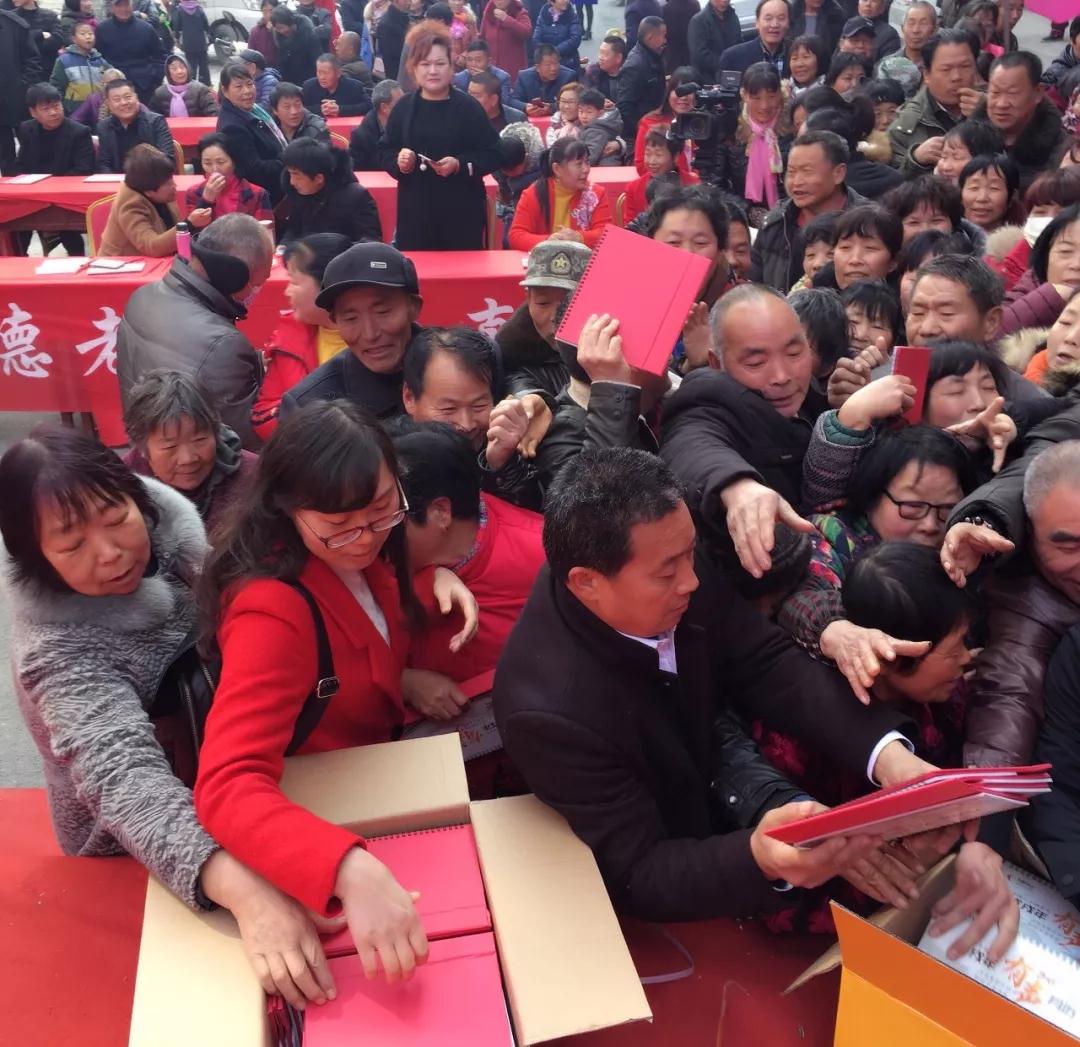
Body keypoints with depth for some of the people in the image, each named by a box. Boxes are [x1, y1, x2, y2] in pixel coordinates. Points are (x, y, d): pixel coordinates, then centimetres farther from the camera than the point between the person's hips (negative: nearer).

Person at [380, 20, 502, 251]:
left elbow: (493, 155, -3)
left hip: (461, 210, -2)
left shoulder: (468, 107, -2)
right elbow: (384, 152, 11)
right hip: (415, 210, 2)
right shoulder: (403, 107, 6)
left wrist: (460, 165, -18)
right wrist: (398, 160, -11)